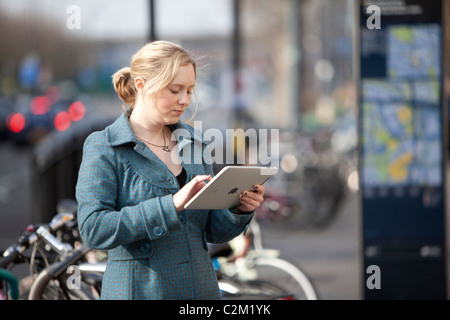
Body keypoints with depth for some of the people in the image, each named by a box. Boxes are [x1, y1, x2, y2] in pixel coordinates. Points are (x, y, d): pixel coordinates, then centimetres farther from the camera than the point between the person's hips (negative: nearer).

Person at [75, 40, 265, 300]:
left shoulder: (193, 142, 9)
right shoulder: (103, 149, -6)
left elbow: (213, 231, 12)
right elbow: (94, 229, -19)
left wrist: (240, 210, -9)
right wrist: (172, 205, -24)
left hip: (202, 288, 5)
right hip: (138, 290, -5)